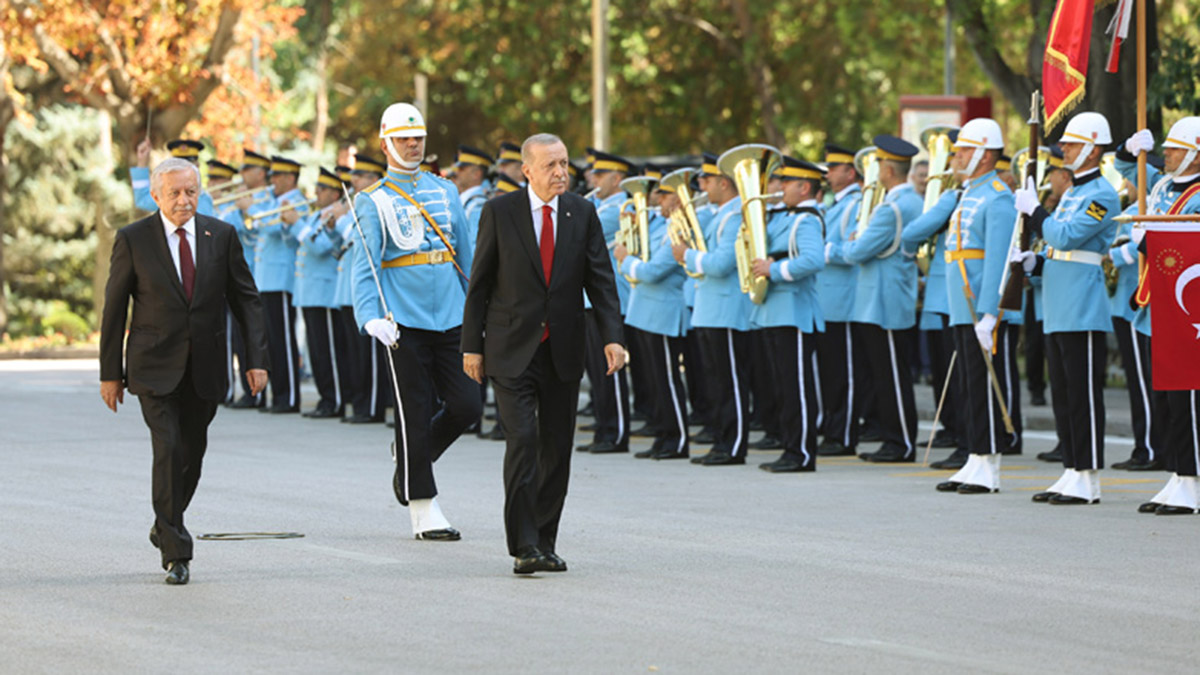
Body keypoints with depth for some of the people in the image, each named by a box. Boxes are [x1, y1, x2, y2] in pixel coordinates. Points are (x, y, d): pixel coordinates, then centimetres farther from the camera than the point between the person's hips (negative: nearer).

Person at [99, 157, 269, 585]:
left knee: (192, 453, 11)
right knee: (168, 450, -14)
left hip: (205, 369, 3)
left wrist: (256, 359, -3)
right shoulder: (133, 240, -3)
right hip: (155, 368, -3)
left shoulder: (221, 236, 3)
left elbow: (246, 299, 6)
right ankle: (176, 552, -11)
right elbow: (114, 308, 1)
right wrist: (110, 373, 0)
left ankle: (165, 527, 35)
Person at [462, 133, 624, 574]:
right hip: (512, 351, -3)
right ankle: (524, 546, -14)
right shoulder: (500, 212, -3)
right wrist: (472, 345, -2)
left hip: (562, 352, 3)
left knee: (557, 449, 6)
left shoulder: (582, 214, 4)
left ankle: (545, 542, 17)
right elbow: (479, 283, 1)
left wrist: (612, 336, -11)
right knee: (522, 440, -14)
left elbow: (600, 279, 2)